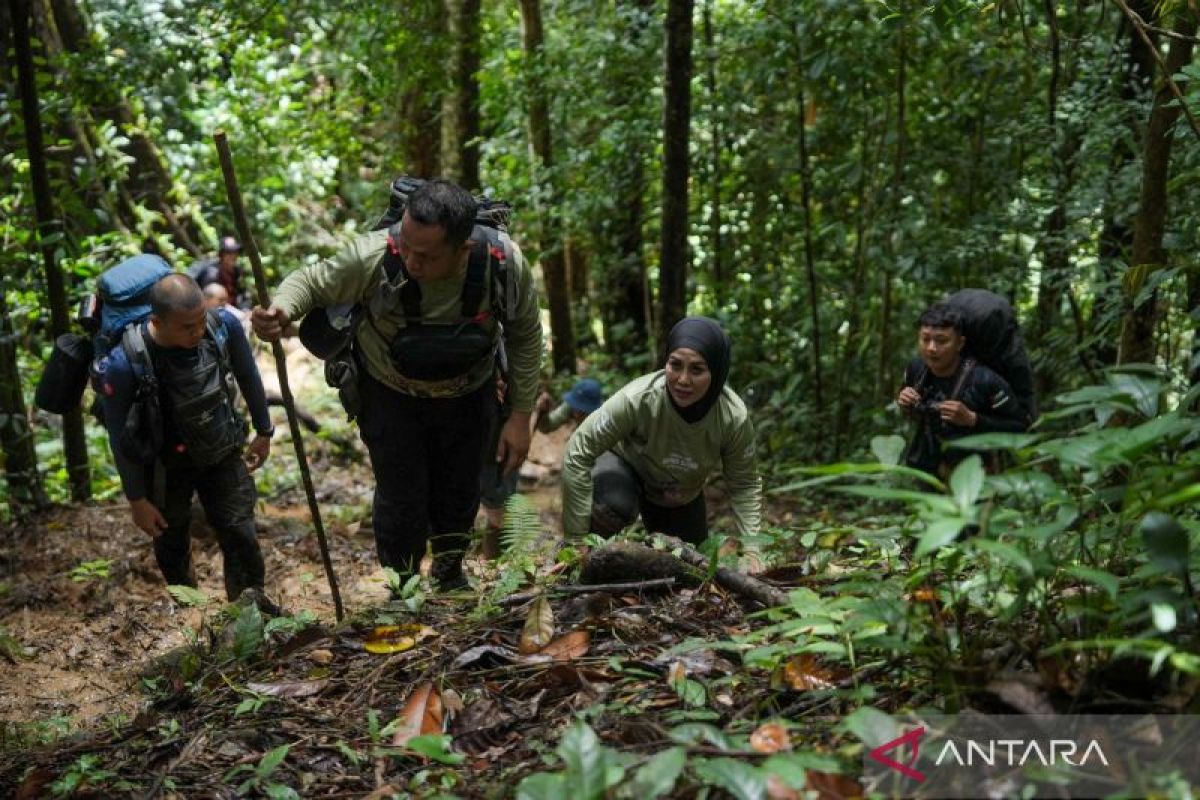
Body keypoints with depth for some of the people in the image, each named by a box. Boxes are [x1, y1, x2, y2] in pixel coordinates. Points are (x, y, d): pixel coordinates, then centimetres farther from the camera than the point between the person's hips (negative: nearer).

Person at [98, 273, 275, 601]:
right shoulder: (125, 363, -30)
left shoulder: (223, 326, -23)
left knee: (242, 541, -1)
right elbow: (120, 437, -16)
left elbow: (248, 376, -2)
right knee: (172, 550, 16)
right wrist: (137, 500, -9)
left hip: (223, 456, 2)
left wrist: (264, 431, 9)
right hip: (166, 468, -1)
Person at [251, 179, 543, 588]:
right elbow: (310, 281, -15)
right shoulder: (373, 257, -34)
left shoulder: (506, 264, -28)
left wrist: (521, 416, -9)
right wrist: (280, 310, -39)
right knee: (402, 502, 1)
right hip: (390, 397, -2)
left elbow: (525, 336, -10)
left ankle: (450, 574, 50)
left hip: (467, 397, 2)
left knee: (460, 497, 17)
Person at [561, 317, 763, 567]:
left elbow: (745, 485, -15)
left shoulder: (734, 418, -30)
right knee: (615, 506, -36)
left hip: (682, 497, 4)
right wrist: (576, 536, -31)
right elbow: (578, 452, -32)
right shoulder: (638, 398, -39)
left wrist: (751, 551, -25)